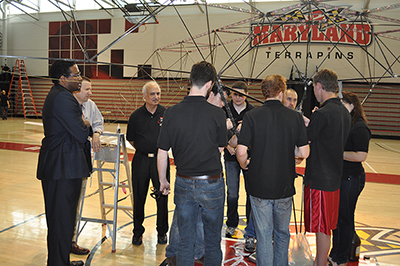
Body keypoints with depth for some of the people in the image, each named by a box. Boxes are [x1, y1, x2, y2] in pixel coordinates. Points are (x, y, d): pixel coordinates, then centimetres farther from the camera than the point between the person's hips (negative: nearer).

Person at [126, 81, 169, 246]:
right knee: (139, 197, 8)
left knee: (162, 196, 4)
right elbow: (130, 139, 10)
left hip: (160, 160, 0)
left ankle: (162, 232, 22)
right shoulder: (136, 116, 2)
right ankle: (138, 232, 24)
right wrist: (144, 150, 4)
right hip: (141, 160, 1)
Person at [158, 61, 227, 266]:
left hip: (184, 183, 2)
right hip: (212, 184, -1)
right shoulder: (217, 114, -12)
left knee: (185, 241, 14)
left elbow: (162, 153, -2)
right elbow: (220, 149, 1)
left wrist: (163, 180, 11)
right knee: (213, 241, 16)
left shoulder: (172, 112, -8)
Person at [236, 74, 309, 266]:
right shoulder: (295, 117, -4)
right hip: (285, 186, 2)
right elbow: (304, 153, -5)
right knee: (282, 233, 21)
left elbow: (241, 152, -16)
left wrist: (244, 164, 5)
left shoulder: (252, 116, -10)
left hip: (259, 186, -2)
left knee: (264, 235, 10)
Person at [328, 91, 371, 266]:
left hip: (350, 179, -9)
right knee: (336, 216, 18)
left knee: (345, 218, 5)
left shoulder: (359, 128, -17)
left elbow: (361, 156, -23)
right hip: (338, 177, 9)